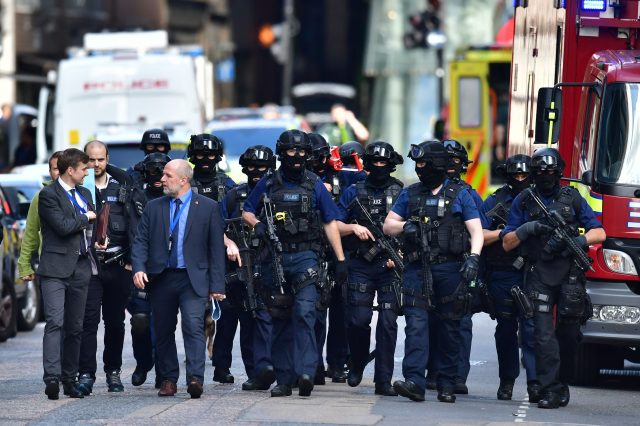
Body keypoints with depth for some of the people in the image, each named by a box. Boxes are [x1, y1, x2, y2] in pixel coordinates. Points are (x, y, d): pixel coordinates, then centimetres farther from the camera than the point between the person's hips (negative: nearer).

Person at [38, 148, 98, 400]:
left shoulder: (84, 194, 18)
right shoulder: (49, 195, -7)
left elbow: (92, 226, 30)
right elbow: (62, 226, -18)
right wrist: (86, 218, -3)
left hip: (81, 268, 7)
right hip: (56, 268, -7)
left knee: (75, 327, 8)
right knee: (55, 323, -16)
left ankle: (70, 379, 13)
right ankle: (52, 377, -24)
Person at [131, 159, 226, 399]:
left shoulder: (208, 208, 3)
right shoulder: (153, 208, 11)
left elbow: (216, 248, 1)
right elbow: (141, 242, 8)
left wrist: (216, 285, -4)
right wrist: (139, 269, -11)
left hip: (193, 279, -3)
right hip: (161, 278, 4)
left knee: (193, 326, -17)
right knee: (163, 332, 7)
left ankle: (195, 379, -23)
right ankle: (168, 380, 17)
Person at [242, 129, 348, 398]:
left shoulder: (314, 186, 5)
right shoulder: (267, 185, 8)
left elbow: (330, 223, 7)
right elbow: (247, 211, 17)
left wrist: (340, 259, 2)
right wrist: (256, 224, -7)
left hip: (305, 257, -2)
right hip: (276, 258, 2)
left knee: (304, 312, -18)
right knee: (281, 320, 6)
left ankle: (306, 373, -27)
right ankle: (284, 379, 10)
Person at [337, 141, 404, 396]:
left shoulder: (401, 193, 8)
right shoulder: (354, 192, 10)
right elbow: (334, 225, 10)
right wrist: (354, 228, -8)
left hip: (390, 267, 0)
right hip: (360, 266, 0)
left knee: (388, 322, -5)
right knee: (359, 319, -7)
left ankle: (383, 380, -3)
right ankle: (357, 364, 21)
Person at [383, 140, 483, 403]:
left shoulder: (459, 195, 5)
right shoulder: (410, 194, 13)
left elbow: (476, 231, 0)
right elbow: (388, 225, 16)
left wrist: (473, 257, -18)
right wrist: (404, 226, -7)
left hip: (450, 269, -1)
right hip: (418, 270, 1)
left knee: (450, 328, 5)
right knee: (416, 324, -12)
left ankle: (447, 385, 11)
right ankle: (414, 381, -20)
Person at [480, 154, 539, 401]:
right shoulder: (495, 202, 8)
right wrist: (504, 232, -10)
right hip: (502, 276, 1)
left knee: (532, 328, -11)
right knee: (506, 330, 9)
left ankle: (535, 382, -16)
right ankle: (507, 380, 19)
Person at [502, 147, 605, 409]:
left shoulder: (572, 198, 9)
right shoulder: (524, 201, 9)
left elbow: (599, 233, 7)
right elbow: (507, 243, 9)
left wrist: (576, 242, -12)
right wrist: (526, 229, -10)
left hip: (570, 275, 1)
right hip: (539, 275, -1)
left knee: (568, 333, 6)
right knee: (544, 333, -11)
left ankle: (563, 383, 21)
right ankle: (550, 390, -13)